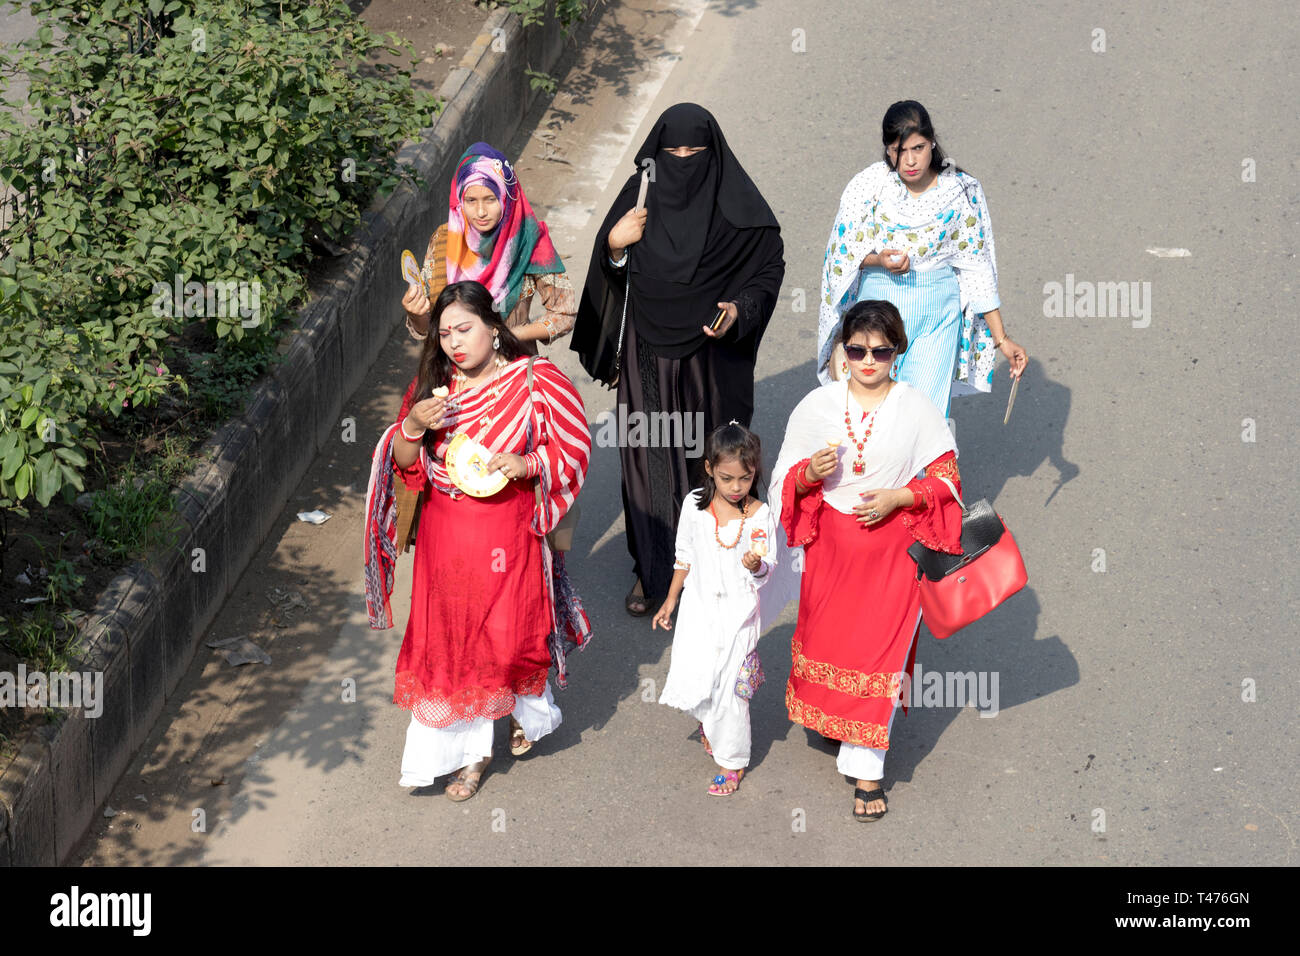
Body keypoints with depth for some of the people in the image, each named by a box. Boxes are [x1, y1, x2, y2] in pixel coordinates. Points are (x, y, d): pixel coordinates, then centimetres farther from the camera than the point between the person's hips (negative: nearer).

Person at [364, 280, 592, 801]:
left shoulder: (537, 382, -8)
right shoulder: (431, 384, 2)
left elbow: (574, 451, -4)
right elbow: (404, 465, 4)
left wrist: (526, 465, -22)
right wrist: (413, 426, -16)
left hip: (509, 533, -3)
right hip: (445, 536, 3)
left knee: (511, 635, 3)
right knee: (451, 638, 8)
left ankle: (530, 710, 36)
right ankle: (472, 750, 26)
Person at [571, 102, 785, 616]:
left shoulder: (737, 207, -9)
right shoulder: (639, 194, -2)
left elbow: (768, 269, -3)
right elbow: (614, 279, 6)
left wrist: (738, 311, -20)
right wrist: (615, 248, -16)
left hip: (711, 357, -2)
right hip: (648, 355, 2)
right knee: (648, 455, 8)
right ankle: (651, 569, 21)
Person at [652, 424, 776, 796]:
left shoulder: (760, 515, -10)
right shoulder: (695, 504, -4)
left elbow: (766, 571, -6)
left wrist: (757, 566, -29)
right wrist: (671, 599, 13)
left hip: (738, 611, -2)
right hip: (699, 607, 2)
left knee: (730, 688, 0)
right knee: (690, 679, 0)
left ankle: (731, 761, 18)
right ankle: (709, 717, 35)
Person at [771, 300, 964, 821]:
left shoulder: (917, 409, -6)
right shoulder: (818, 405, -2)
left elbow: (945, 478, -1)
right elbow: (789, 480, 4)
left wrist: (898, 497, -16)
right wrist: (812, 473, -18)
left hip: (892, 545, -2)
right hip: (830, 543, 2)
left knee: (878, 651, -1)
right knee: (826, 639, 12)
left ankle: (867, 770, 7)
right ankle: (833, 718, 42)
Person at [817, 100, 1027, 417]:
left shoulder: (960, 191, -3)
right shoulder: (867, 186, -6)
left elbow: (977, 269, 2)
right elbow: (841, 254, 0)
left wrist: (1001, 339, -1)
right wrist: (878, 260, -21)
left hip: (937, 315, 0)